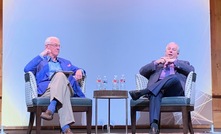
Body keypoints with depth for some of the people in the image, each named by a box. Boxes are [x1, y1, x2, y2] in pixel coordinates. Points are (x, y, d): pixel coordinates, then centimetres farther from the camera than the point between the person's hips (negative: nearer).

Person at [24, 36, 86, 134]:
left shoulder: (65, 62, 39)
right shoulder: (40, 62, 25)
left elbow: (79, 71, 29)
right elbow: (27, 69, 5)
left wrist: (79, 71, 3)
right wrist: (41, 55, 2)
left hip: (67, 88, 2)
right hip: (46, 90, -2)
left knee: (60, 75, -34)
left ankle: (51, 110, -51)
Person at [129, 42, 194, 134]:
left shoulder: (183, 63, 33)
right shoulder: (156, 64, 35)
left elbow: (191, 70, 9)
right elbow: (142, 72, 18)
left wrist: (174, 61, 3)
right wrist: (156, 63, 5)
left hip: (175, 89, 0)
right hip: (157, 88, 0)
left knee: (173, 77, -37)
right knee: (155, 93, -39)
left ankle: (142, 92, -46)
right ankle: (154, 126, -57)